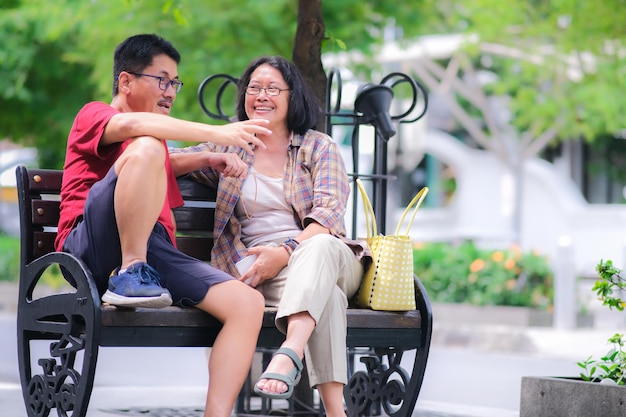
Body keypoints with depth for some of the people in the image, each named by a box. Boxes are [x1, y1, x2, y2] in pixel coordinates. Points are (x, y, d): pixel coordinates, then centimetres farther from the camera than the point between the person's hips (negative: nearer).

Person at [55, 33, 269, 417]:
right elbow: (131, 125, -14)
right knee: (146, 148, -31)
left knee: (248, 302, -15)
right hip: (94, 244, -7)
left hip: (156, 250, 7)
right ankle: (130, 275, -26)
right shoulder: (94, 115, 10)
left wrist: (209, 160, 31)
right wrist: (216, 133, -22)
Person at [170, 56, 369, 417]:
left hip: (332, 259, 1)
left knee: (320, 246, -39)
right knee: (324, 292, -37)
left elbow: (328, 214, -2)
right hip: (262, 268, -1)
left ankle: (289, 353, -60)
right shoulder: (228, 149, 19)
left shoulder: (319, 147, 13)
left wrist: (287, 251, -21)